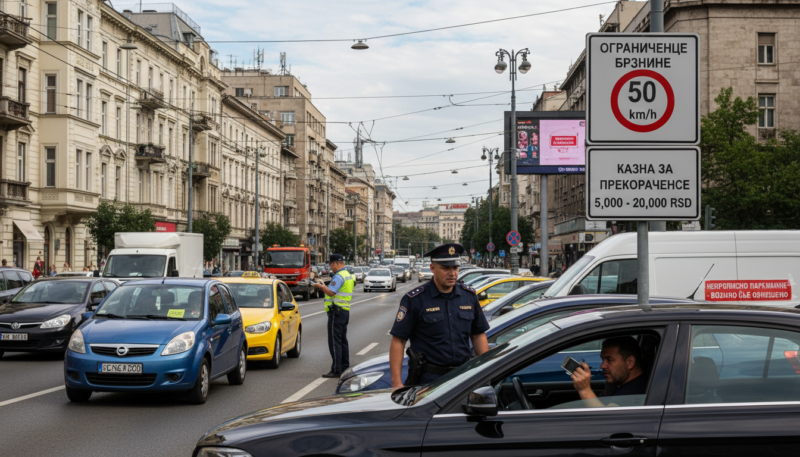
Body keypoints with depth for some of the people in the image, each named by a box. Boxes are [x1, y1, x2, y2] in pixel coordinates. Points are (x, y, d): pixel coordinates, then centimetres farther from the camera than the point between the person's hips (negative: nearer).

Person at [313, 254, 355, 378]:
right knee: (342, 340, 14)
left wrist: (320, 286, -11)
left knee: (334, 341, -8)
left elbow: (331, 292, -25)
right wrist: (324, 287, 16)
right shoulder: (348, 275, 16)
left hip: (336, 311, -10)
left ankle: (336, 370, -9)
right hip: (345, 310, 10)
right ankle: (345, 368, 18)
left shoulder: (339, 276, -16)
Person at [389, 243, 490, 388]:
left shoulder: (469, 296, 9)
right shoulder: (415, 300, -6)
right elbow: (398, 341, -8)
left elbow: (479, 335, 16)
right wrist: (397, 383, -14)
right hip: (428, 380, -4)